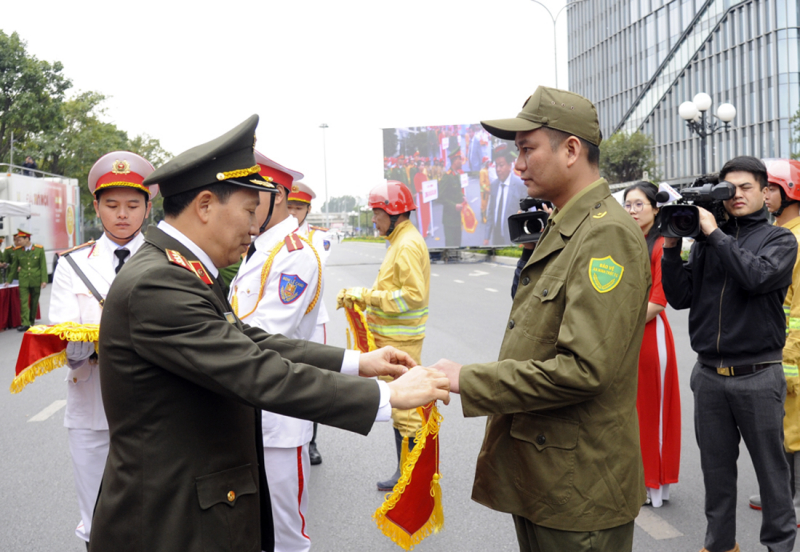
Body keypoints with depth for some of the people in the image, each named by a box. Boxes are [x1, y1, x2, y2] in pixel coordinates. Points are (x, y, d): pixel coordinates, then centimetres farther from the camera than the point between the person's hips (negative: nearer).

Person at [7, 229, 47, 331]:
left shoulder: (39, 249, -2)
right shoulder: (18, 250, 3)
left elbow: (43, 265, -2)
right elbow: (14, 266, 13)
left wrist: (44, 280, -8)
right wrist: (9, 280, 17)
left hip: (36, 280, -1)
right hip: (23, 281, 1)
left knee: (34, 302, 10)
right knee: (24, 302, -9)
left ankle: (32, 321, 25)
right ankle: (25, 323, -12)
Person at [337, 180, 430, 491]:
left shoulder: (408, 244, -17)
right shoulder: (400, 241, 15)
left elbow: (414, 295, -24)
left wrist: (369, 296, -19)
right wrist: (359, 296, 9)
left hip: (400, 340, -11)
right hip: (393, 337, 11)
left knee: (403, 405, -4)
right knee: (400, 404, 15)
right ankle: (406, 470, 24)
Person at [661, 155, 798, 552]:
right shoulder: (705, 240, 10)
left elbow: (756, 276, -20)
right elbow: (680, 297, 4)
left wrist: (715, 233, -15)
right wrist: (672, 246, -5)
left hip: (758, 375, -3)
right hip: (709, 373, 3)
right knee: (716, 467, 13)